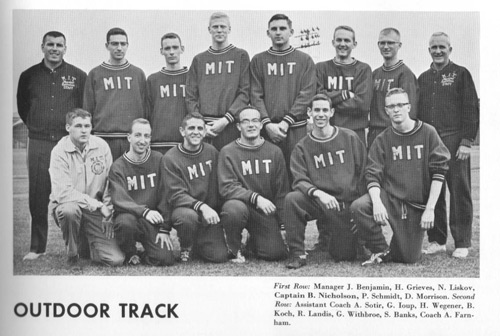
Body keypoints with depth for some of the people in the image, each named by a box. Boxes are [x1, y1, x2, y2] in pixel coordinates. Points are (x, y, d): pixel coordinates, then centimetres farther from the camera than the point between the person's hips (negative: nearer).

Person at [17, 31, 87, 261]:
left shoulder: (78, 76, 4)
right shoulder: (29, 76, 9)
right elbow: (22, 106, 20)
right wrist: (35, 126, 14)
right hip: (38, 144, 2)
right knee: (38, 196, 3)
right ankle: (37, 247, 12)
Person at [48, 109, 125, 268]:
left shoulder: (101, 146, -2)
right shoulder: (60, 151, -12)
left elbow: (110, 184, 3)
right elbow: (63, 192, -22)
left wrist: (108, 215, -3)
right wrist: (97, 204, -24)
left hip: (95, 212, 3)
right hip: (67, 204, -2)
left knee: (117, 259, -12)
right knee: (70, 209, -41)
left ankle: (86, 242, 22)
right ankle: (72, 256, -13)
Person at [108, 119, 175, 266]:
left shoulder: (159, 160, 2)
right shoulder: (118, 167, -3)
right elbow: (119, 200, -16)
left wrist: (164, 229, -7)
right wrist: (144, 211, -33)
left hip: (153, 221, 1)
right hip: (128, 215, -1)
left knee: (166, 259, -18)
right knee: (125, 222, -37)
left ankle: (143, 254, 18)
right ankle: (130, 254, -3)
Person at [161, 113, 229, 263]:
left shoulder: (211, 152, 6)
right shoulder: (170, 159, -8)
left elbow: (218, 185, 12)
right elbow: (176, 195, -15)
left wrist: (213, 209, -4)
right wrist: (201, 206, -31)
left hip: (209, 213, 3)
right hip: (183, 209, -3)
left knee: (219, 256, -14)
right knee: (188, 216, -39)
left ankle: (198, 244, 21)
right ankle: (186, 248, -5)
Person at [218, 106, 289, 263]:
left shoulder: (274, 152, 6)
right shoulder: (228, 152, -3)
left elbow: (282, 191, 7)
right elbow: (226, 187, -12)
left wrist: (284, 225, 1)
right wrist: (255, 197, -26)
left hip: (266, 212, 2)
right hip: (241, 204, -2)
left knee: (277, 253, -17)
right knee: (234, 208, -38)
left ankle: (252, 241, 20)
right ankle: (233, 248, -7)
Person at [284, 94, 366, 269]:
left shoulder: (349, 138, 3)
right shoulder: (302, 147, 3)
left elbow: (364, 172, 3)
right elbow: (300, 181, -8)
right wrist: (318, 193, -29)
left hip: (349, 205, 0)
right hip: (319, 203, 0)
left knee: (345, 255, -3)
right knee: (292, 199, -30)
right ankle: (297, 253, -17)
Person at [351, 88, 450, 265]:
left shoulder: (428, 133, -1)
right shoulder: (382, 139, 4)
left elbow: (438, 172, -4)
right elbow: (372, 174, -3)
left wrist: (430, 209, -11)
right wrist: (376, 202, -22)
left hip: (417, 204, -1)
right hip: (389, 197, 1)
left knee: (409, 258, -4)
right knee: (358, 207, -29)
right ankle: (381, 250, -6)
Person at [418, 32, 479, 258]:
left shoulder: (461, 74, 3)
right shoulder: (423, 78, 17)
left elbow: (471, 109, -3)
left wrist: (467, 141, -10)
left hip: (454, 141, -4)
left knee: (459, 192, -3)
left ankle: (462, 243, 3)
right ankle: (437, 240, 13)